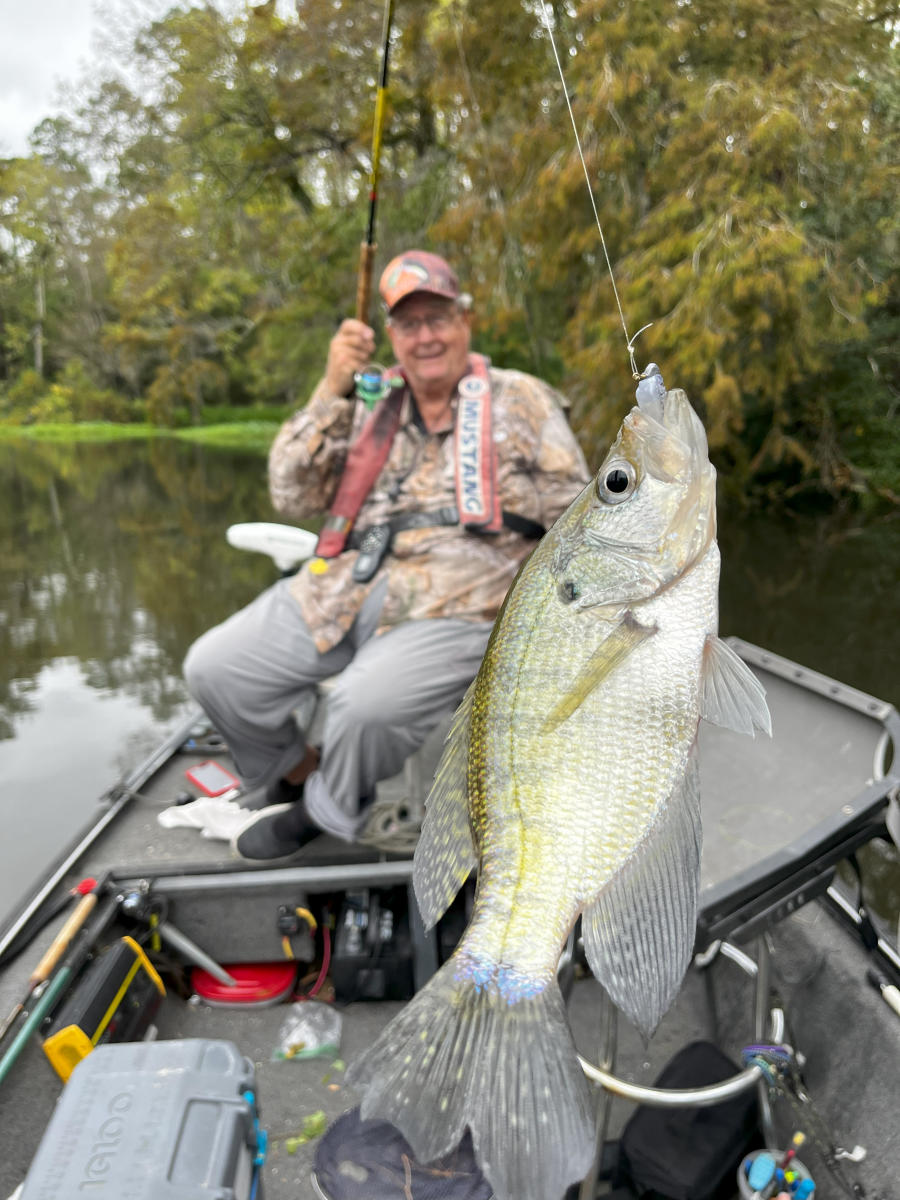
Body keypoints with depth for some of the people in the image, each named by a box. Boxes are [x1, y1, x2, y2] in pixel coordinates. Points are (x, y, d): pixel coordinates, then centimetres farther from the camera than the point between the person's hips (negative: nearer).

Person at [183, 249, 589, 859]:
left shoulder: (522, 401, 8)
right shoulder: (370, 406, 14)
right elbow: (293, 497, 2)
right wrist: (332, 391, -6)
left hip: (452, 610, -4)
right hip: (341, 592, 4)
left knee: (367, 701, -32)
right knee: (213, 668, -7)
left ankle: (325, 814, 1)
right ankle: (297, 774, 19)